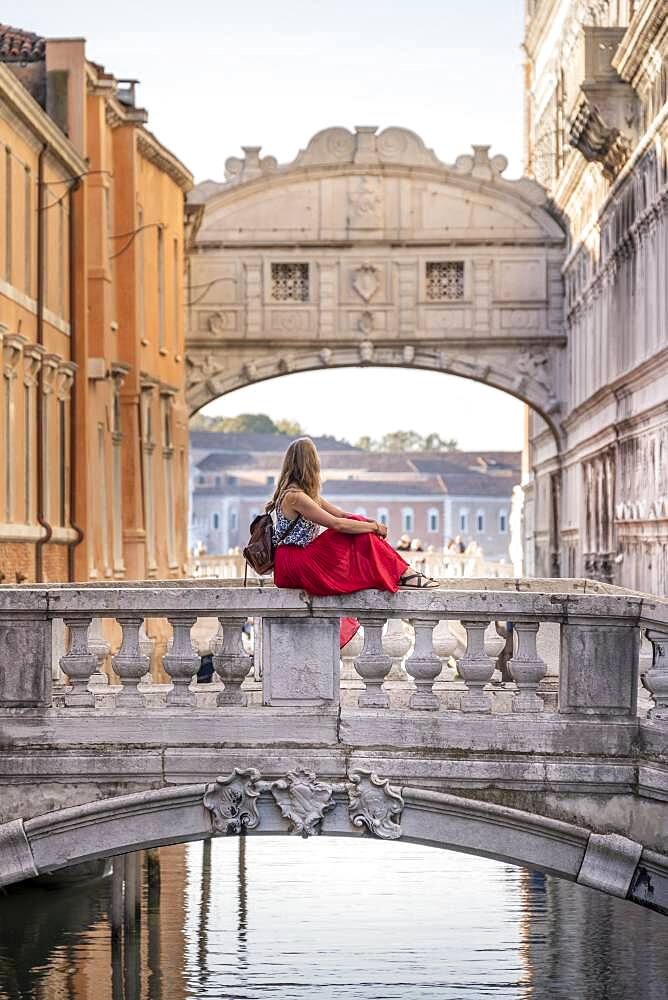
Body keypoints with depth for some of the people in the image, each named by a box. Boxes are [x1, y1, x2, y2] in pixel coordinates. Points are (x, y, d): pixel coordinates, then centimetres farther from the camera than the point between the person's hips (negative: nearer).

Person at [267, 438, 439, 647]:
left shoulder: (306, 494, 14)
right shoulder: (294, 496, -19)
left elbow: (341, 514, 11)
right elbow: (336, 524, -22)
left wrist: (370, 522, -5)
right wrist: (374, 527, -12)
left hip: (302, 558, 9)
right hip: (292, 565, -9)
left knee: (359, 525, -1)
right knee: (361, 535, -12)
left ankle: (405, 573, -3)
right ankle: (404, 575, -4)